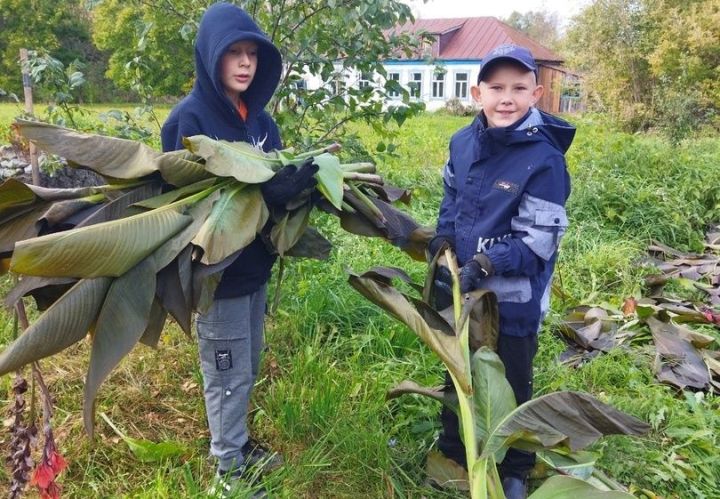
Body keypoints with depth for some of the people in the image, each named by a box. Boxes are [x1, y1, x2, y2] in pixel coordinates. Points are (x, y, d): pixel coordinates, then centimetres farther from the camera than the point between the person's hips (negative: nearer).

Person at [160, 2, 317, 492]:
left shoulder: (259, 117, 6)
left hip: (255, 263, 7)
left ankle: (238, 443, 40)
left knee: (249, 366, 20)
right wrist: (267, 191, -33)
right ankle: (230, 465, 26)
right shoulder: (189, 119, -16)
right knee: (228, 373, 6)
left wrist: (298, 180, -11)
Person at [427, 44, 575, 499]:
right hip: (459, 291, 6)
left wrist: (485, 265, -29)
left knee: (511, 388, 12)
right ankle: (453, 453, 46)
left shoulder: (545, 160, -20)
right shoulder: (464, 142, -2)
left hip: (512, 301, -6)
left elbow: (536, 241, -20)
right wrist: (445, 234, 0)